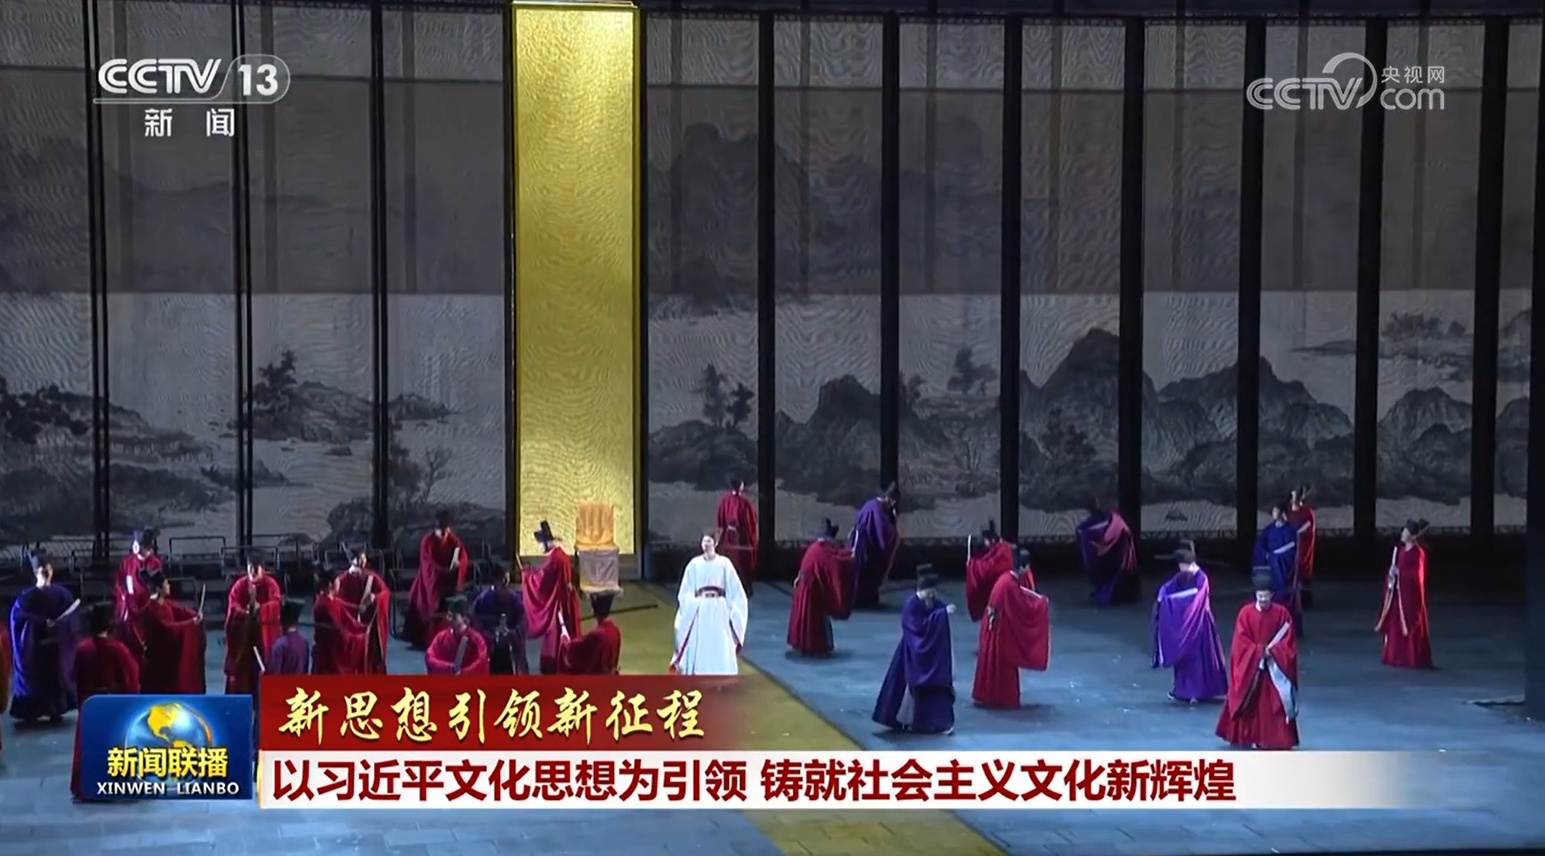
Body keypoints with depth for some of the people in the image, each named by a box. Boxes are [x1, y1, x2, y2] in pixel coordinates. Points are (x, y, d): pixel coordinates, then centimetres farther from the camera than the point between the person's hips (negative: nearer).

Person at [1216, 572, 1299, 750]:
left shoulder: (1282, 614, -4)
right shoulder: (1245, 613, -5)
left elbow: (1288, 643, -4)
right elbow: (1240, 642, -8)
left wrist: (1272, 652, -18)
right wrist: (1259, 651, -18)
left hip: (1274, 667, 0)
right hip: (1250, 666, 0)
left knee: (1275, 703, -2)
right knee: (1248, 702, 7)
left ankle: (1276, 740, 1)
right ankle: (1245, 738, 18)